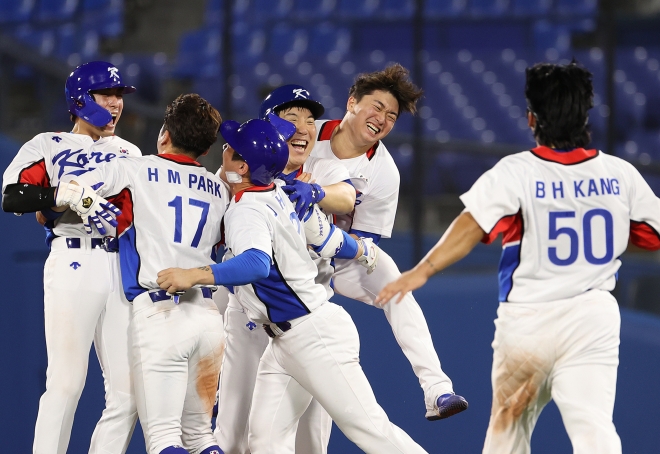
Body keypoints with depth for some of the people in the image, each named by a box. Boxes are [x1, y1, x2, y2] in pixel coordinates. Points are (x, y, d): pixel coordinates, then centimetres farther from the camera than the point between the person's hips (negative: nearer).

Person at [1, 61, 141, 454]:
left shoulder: (130, 153, 23)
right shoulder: (50, 146, 7)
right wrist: (69, 194, -20)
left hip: (124, 271, 5)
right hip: (73, 266, -5)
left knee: (129, 390, 0)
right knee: (66, 383, -12)